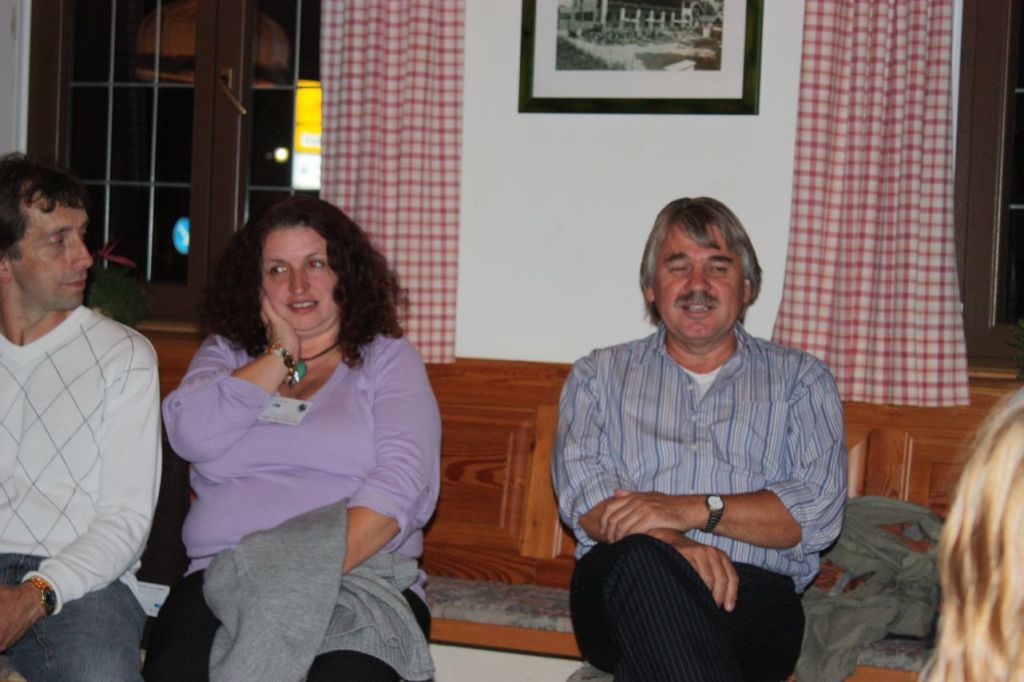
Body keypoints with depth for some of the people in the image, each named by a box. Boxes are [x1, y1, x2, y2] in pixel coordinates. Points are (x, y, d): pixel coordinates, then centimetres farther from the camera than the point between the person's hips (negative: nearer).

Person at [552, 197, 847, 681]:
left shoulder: (801, 380, 20)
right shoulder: (598, 375, 23)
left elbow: (819, 509, 4)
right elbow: (580, 489, 4)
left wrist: (692, 510, -10)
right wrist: (672, 543, -17)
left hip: (751, 592, -1)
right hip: (618, 594, 1)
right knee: (640, 558, -39)